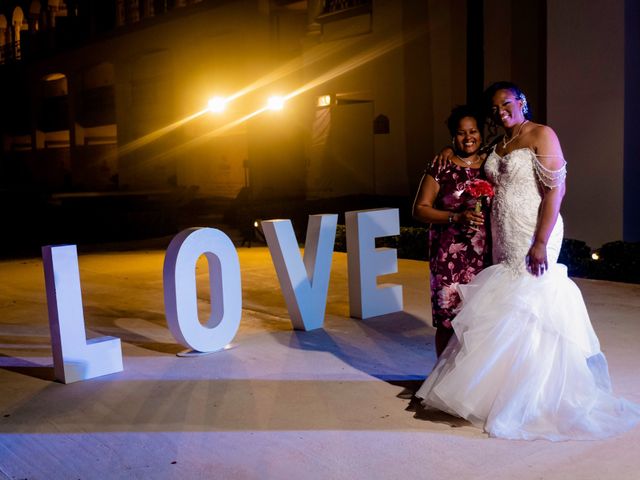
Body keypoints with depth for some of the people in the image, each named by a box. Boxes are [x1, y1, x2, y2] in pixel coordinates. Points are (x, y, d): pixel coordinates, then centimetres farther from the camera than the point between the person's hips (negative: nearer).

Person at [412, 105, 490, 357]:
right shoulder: (441, 168, -1)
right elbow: (420, 209, -3)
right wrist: (456, 217, -15)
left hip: (486, 253, 4)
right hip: (451, 254, -3)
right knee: (449, 319, -1)